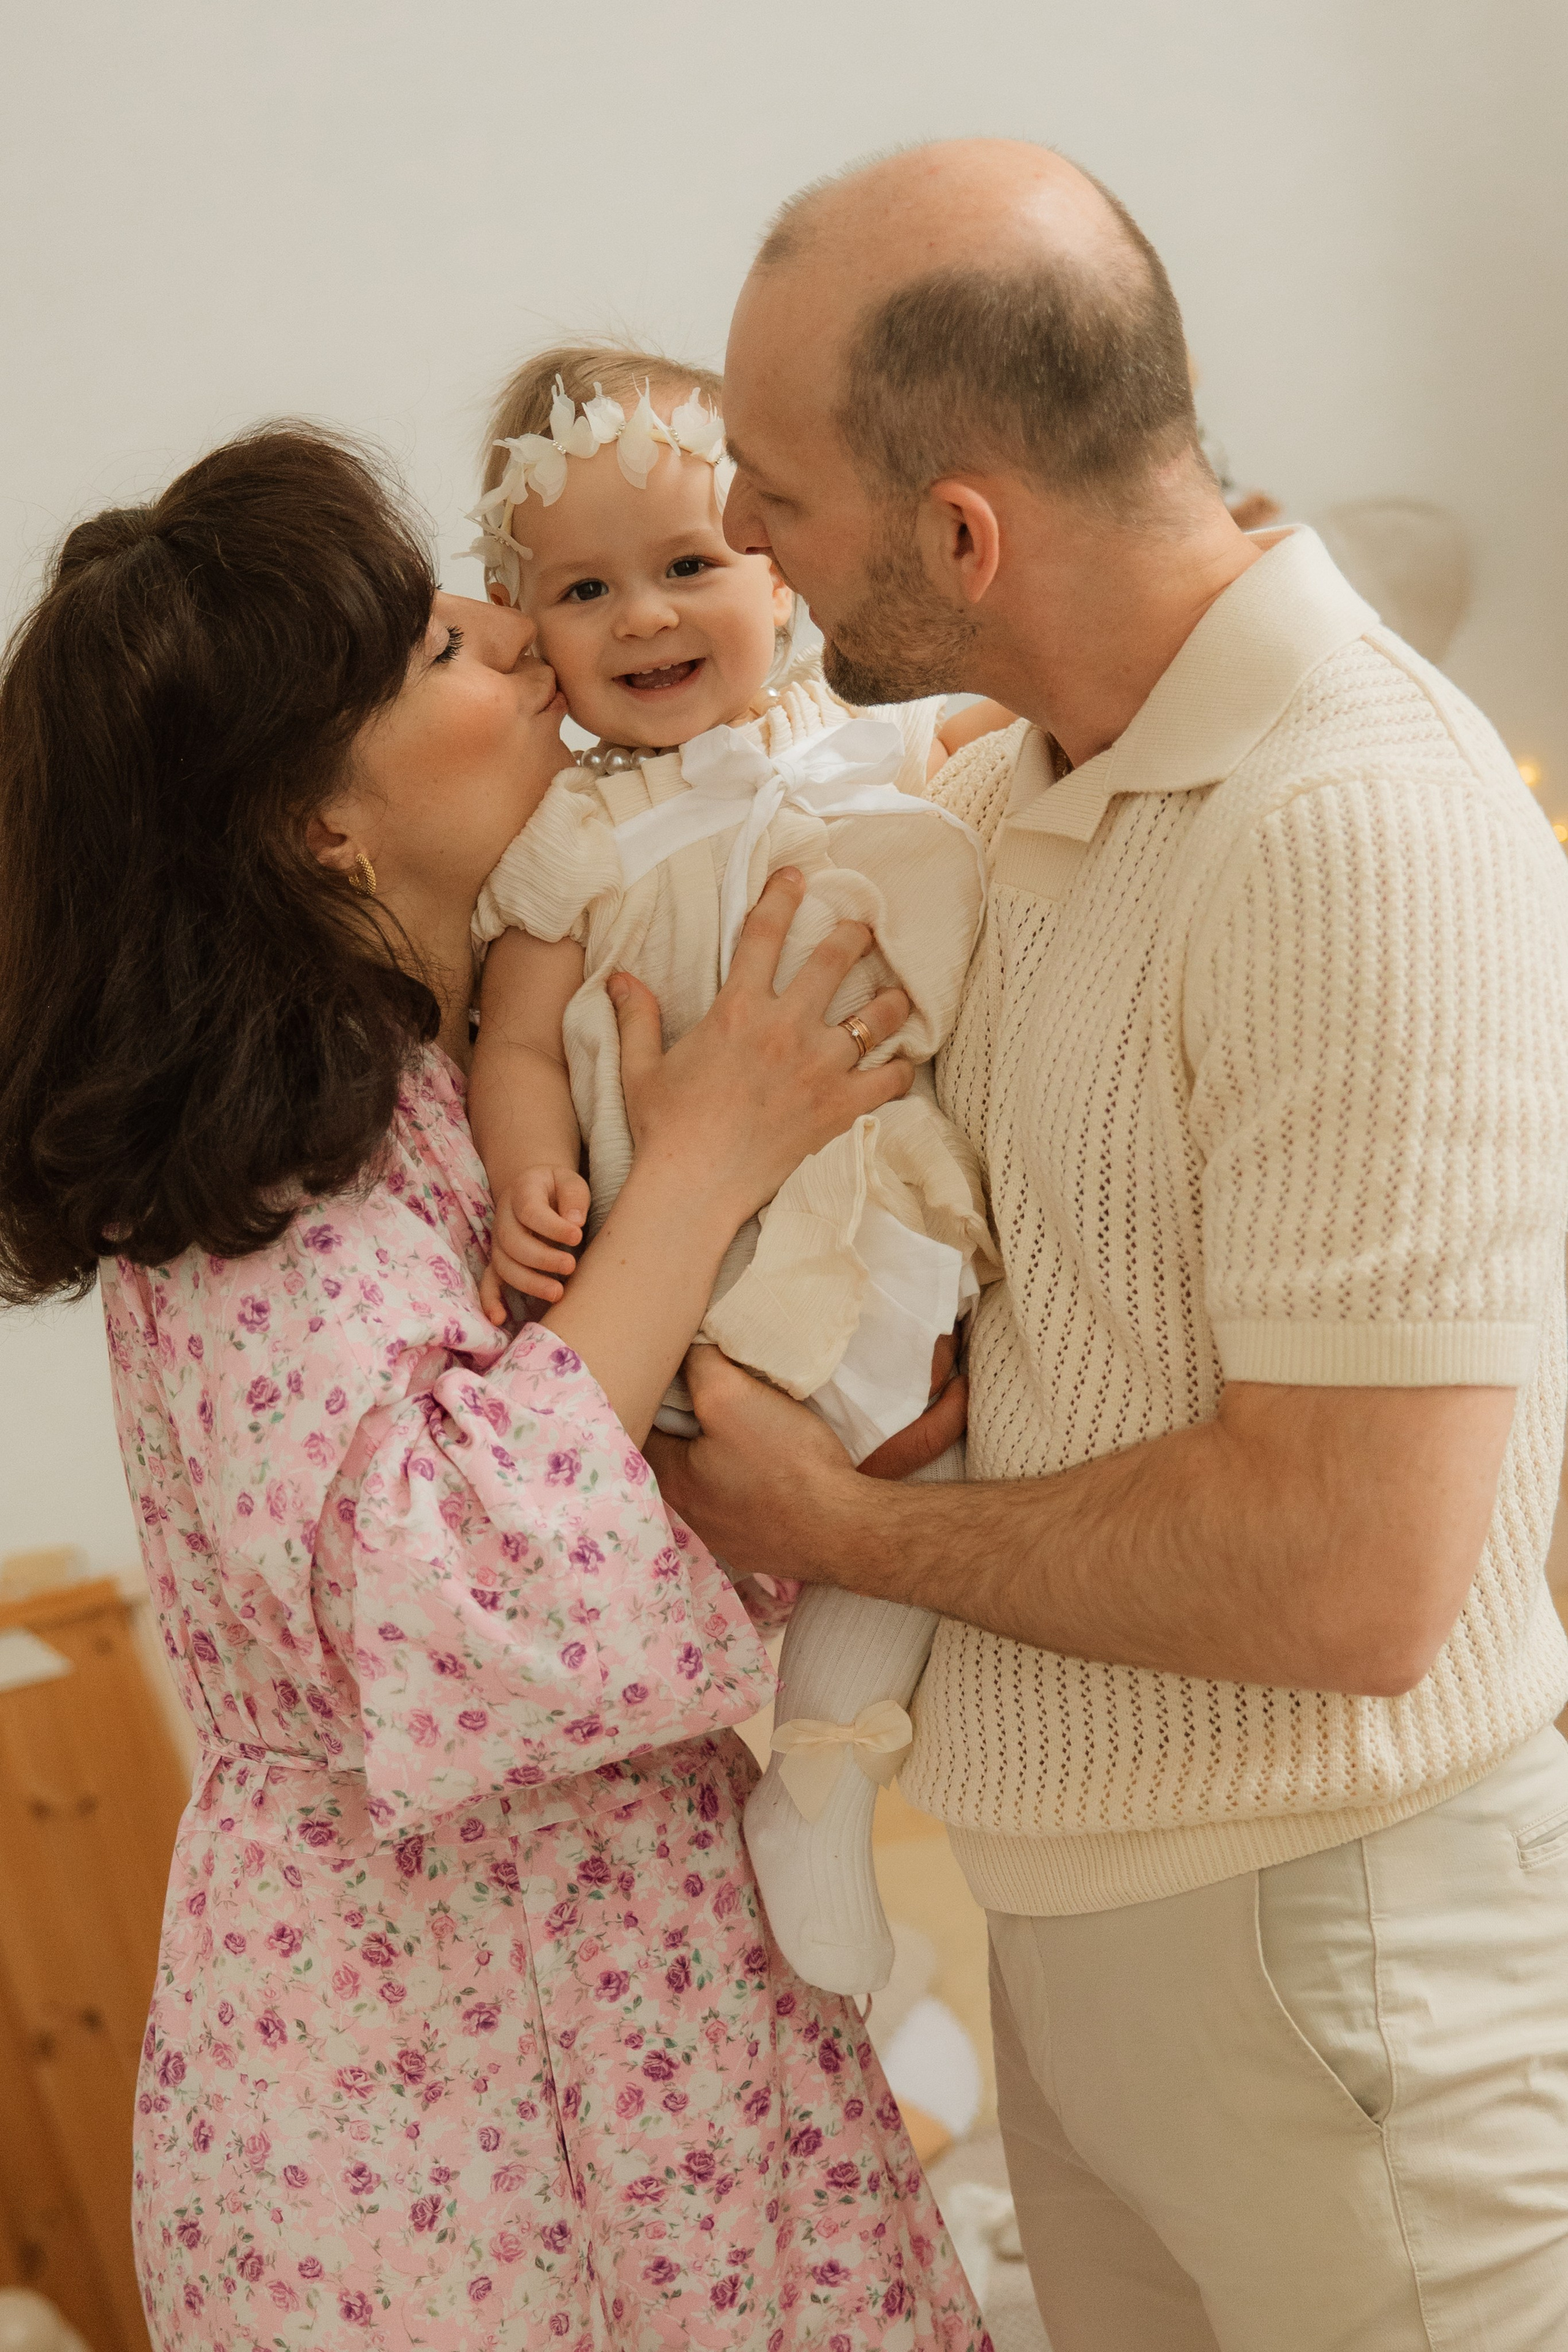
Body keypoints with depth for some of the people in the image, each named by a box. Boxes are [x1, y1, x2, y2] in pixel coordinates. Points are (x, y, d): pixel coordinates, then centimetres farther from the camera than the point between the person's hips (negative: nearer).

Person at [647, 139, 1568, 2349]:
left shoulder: (1358, 837, -25)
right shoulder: (1007, 789, 2)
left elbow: (1355, 1577, -29)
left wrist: (858, 1531, -16)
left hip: (1333, 1935, -8)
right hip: (1074, 1901, 8)